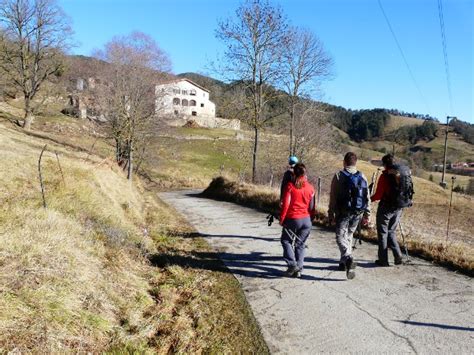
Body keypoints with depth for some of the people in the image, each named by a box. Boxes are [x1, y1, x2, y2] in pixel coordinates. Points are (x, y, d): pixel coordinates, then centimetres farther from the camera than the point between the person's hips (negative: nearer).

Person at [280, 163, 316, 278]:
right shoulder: (310, 187, 1)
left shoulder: (290, 186, -10)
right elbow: (312, 206, 4)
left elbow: (285, 204, -12)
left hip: (292, 219, -3)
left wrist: (281, 219, -2)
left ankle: (292, 264, 1)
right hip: (306, 220, 4)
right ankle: (299, 269, 13)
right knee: (300, 244, 14)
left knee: (286, 240, 14)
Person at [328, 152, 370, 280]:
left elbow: (333, 197, -6)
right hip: (358, 212, 5)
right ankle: (343, 262, 25)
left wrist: (331, 214, 0)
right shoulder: (362, 177, 7)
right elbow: (367, 198, 8)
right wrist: (366, 215, 14)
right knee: (349, 235, 17)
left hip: (343, 212, -5)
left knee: (341, 236, -3)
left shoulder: (339, 175, -5)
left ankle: (348, 258, -26)